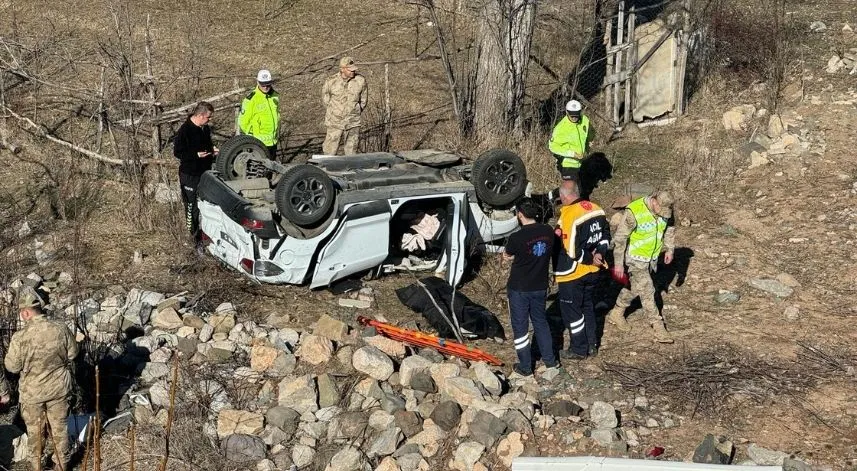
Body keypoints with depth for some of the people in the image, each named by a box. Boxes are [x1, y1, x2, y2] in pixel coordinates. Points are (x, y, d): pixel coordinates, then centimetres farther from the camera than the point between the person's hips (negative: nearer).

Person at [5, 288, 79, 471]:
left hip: (32, 392, -2)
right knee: (60, 425, 20)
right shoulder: (61, 329, -18)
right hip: (58, 387, 2)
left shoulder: (20, 337, -26)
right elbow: (72, 353, -3)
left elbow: (12, 366, -11)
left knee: (35, 429, 21)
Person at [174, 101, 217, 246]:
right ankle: (194, 233, 13)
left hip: (205, 171, 8)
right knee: (192, 204, 1)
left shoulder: (205, 128, 6)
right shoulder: (184, 130, -18)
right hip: (190, 175, -8)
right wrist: (196, 155, -24)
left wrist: (212, 150, 3)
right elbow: (177, 152, -15)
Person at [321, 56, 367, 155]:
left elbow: (363, 99, 9)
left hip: (353, 123, 1)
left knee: (351, 151, 7)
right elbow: (325, 98, 9)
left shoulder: (361, 80, -5)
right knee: (330, 151, 3)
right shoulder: (331, 81, -7)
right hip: (335, 122, -1)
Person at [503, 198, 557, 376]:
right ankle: (549, 359, 34)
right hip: (540, 287, 5)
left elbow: (506, 256, -5)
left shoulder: (517, 237, -23)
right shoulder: (548, 231, -8)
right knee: (540, 322, 24)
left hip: (519, 289, -5)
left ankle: (525, 367, 19)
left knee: (520, 326, 10)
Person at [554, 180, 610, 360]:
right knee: (588, 307, 22)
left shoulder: (568, 216, -25)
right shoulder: (596, 209, -1)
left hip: (572, 274, -7)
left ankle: (579, 349, 18)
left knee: (572, 311, 9)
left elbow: (572, 252, -26)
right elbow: (605, 236, 7)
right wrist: (599, 254, -2)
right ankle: (592, 346, 30)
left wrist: (590, 259, -12)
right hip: (592, 272, 8)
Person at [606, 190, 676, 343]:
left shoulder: (666, 210, -11)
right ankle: (658, 328, 3)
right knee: (647, 291, -5)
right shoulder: (633, 212, -30)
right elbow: (620, 238, -23)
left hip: (652, 256, 7)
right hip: (636, 257, -6)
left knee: (635, 287, 19)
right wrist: (618, 264, -19)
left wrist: (670, 249, 12)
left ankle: (616, 314, 38)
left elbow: (670, 227, 10)